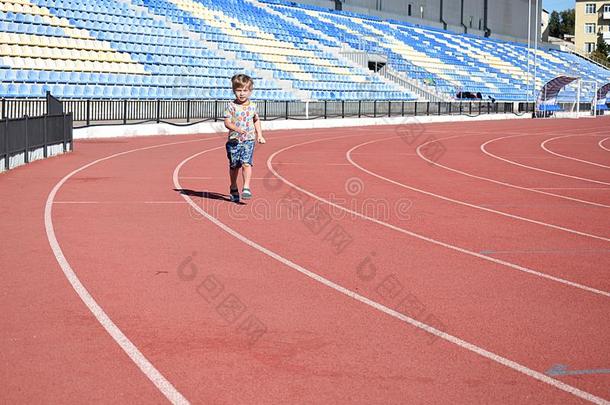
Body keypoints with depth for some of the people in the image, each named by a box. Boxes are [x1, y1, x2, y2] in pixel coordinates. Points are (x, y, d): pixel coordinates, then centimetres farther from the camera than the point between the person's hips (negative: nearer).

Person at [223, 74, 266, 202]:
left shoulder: (252, 106, 5)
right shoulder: (231, 106, -4)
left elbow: (256, 121, 20)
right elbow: (227, 122, -8)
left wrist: (259, 135, 16)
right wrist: (236, 129, -26)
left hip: (249, 140, 0)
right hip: (234, 140, 0)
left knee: (246, 163, -15)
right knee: (234, 165, 9)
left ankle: (246, 188, -16)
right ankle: (233, 188, 27)